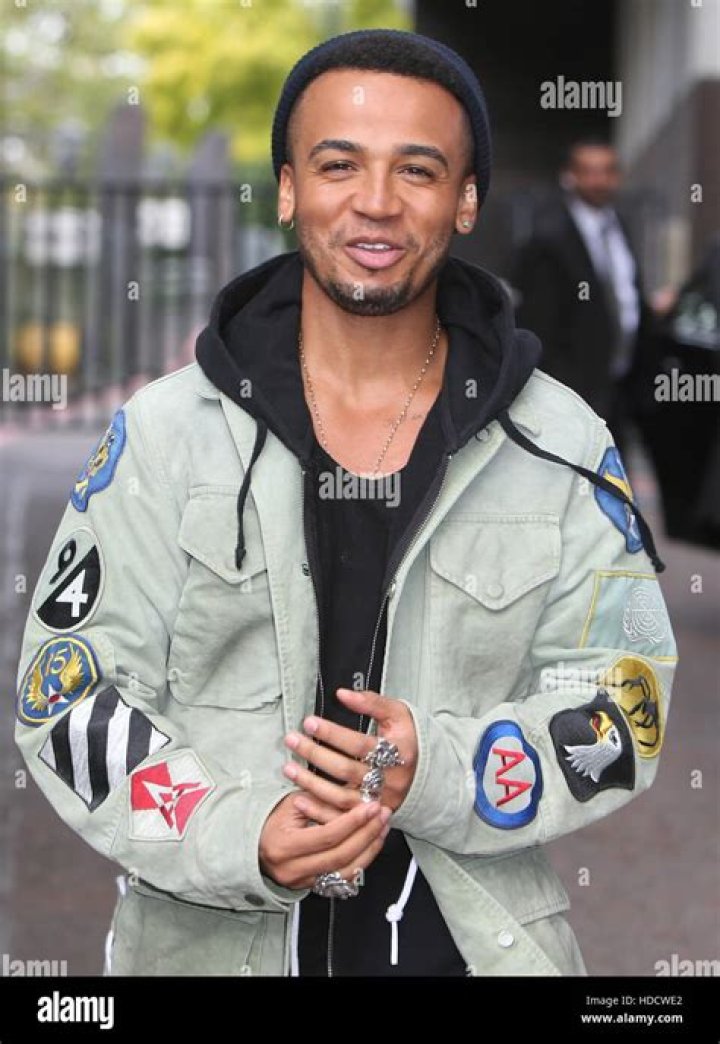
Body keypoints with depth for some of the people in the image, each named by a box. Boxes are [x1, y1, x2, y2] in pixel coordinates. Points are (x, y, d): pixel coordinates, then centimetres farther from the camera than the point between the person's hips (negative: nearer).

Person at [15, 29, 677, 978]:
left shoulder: (563, 447, -2)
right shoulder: (164, 434, -4)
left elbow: (620, 705, -2)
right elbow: (72, 693, -5)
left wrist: (439, 775, -21)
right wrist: (240, 836, -21)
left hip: (476, 940, 1)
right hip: (205, 945, 0)